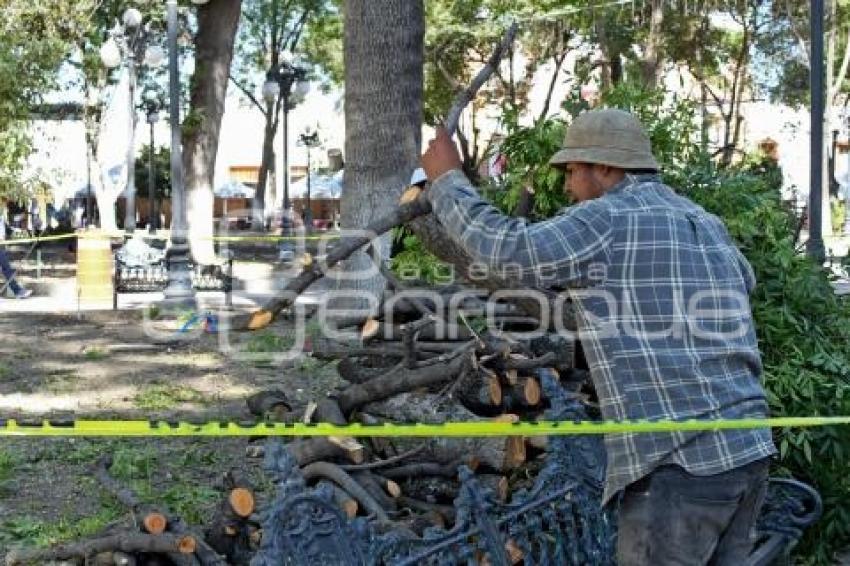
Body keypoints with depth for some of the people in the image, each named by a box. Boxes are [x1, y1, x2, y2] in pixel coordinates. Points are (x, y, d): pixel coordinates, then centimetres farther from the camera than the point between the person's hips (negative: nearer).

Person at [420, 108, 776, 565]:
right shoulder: (709, 225, 18)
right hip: (746, 449, 8)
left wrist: (447, 179, 3)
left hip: (680, 463, -8)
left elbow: (506, 247, -12)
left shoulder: (607, 220, -7)